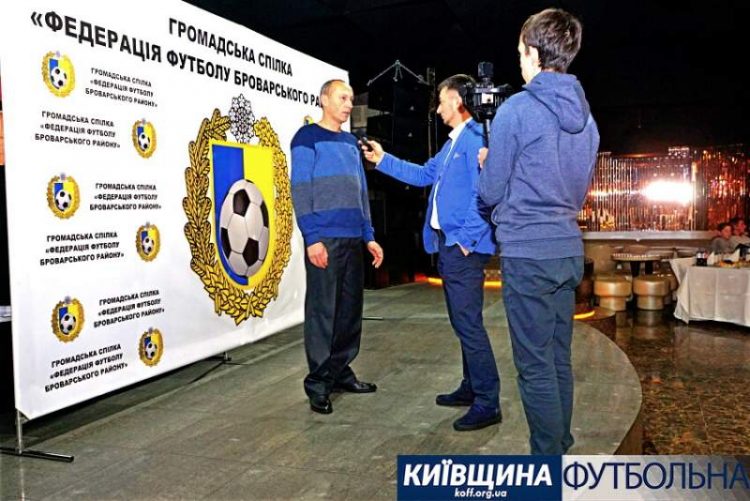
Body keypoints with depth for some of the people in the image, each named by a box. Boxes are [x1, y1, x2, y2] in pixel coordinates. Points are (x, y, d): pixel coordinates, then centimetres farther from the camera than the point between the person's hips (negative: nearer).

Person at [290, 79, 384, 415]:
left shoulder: (351, 142, 20)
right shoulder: (307, 138, 0)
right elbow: (300, 191, -8)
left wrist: (369, 236, 14)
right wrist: (312, 238, -16)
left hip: (354, 239, 7)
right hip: (325, 239, -7)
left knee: (350, 310, 9)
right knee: (322, 310, -5)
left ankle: (341, 371, 21)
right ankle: (318, 383, 3)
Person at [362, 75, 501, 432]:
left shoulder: (476, 136, -12)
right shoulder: (453, 142, 20)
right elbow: (423, 175, 30)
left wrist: (467, 238, -20)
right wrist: (382, 160, 29)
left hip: (464, 246, -10)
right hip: (447, 244, 11)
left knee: (468, 322, -9)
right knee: (462, 320, 16)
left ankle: (487, 404, -1)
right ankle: (471, 388, 27)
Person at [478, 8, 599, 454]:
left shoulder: (516, 110, -11)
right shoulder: (585, 116, 12)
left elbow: (490, 193, -6)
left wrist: (487, 164, 13)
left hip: (527, 253, -8)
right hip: (569, 249, 8)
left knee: (536, 367, 0)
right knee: (560, 359, 16)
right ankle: (561, 446, 29)